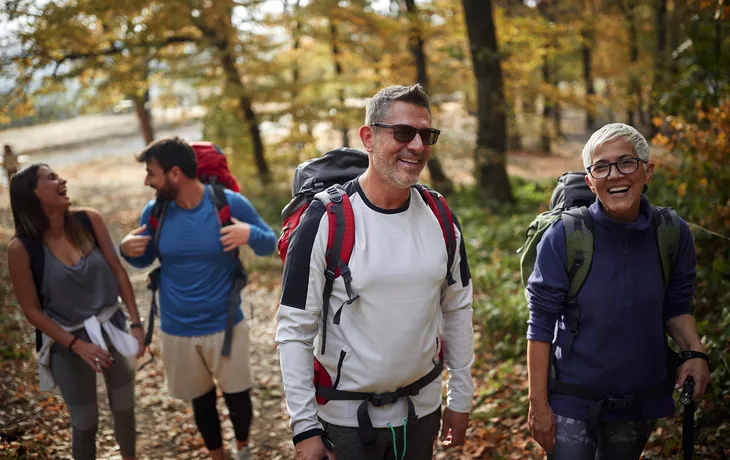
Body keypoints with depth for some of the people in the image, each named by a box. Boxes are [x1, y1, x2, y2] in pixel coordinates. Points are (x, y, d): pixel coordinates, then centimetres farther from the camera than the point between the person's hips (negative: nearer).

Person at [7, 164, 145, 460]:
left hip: (112, 328, 3)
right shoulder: (21, 247, -18)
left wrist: (136, 323, -7)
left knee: (124, 408, 19)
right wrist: (76, 345, -16)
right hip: (68, 340, -3)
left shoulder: (89, 220, -11)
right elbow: (32, 310, -11)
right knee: (85, 421, 12)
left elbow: (118, 272, -4)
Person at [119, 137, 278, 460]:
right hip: (176, 331, 2)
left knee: (237, 396, 12)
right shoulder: (154, 212, -7)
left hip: (225, 326, -2)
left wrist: (250, 234, -27)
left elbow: (269, 246, -5)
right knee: (201, 400, 18)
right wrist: (127, 250, -14)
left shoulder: (230, 203, -15)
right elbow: (144, 260, 9)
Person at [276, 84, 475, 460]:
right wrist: (305, 427, -14)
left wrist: (461, 399, 9)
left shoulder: (440, 218, -2)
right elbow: (295, 329, -14)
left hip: (423, 408, 4)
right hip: (346, 415, -4)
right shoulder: (325, 221, -17)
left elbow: (458, 309, 7)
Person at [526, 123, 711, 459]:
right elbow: (541, 324, -12)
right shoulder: (563, 237, -16)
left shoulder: (673, 235, -7)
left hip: (641, 402, 4)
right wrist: (538, 403, -11)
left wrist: (695, 351, -13)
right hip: (573, 403, -3)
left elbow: (674, 308, 6)